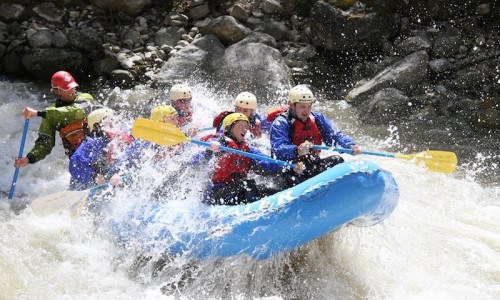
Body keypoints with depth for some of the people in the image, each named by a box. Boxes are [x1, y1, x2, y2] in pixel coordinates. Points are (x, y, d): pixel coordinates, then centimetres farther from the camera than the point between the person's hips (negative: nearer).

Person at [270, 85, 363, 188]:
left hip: (312, 165, 6)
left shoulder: (317, 118, 10)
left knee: (337, 160, -16)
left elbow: (335, 135, 1)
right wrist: (297, 151, -45)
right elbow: (279, 149, -24)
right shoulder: (280, 123, -9)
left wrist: (351, 146, -20)